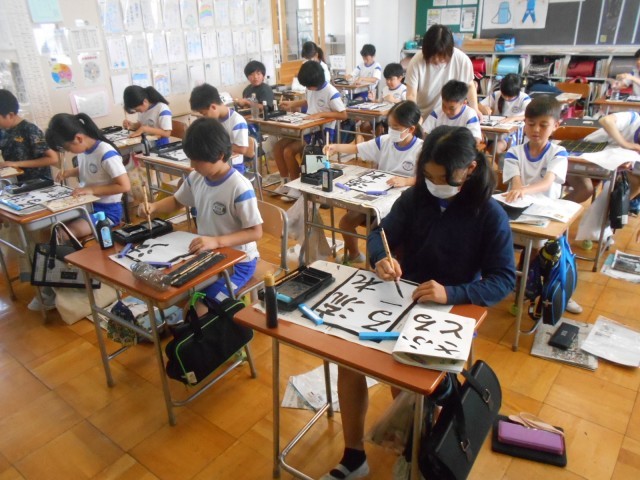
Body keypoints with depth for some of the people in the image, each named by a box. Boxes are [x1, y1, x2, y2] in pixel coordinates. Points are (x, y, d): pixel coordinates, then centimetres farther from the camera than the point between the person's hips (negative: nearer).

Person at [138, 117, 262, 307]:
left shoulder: (240, 188, -26)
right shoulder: (196, 178, -3)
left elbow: (256, 232, -24)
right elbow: (176, 201, 16)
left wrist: (216, 241, -35)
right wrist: (153, 207, -5)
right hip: (207, 254, 7)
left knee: (201, 306, -20)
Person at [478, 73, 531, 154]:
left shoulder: (524, 98, -7)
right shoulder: (496, 95, 4)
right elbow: (478, 106, 6)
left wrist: (513, 118, -38)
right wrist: (484, 108, -19)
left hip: (514, 132, -3)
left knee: (498, 147, -35)